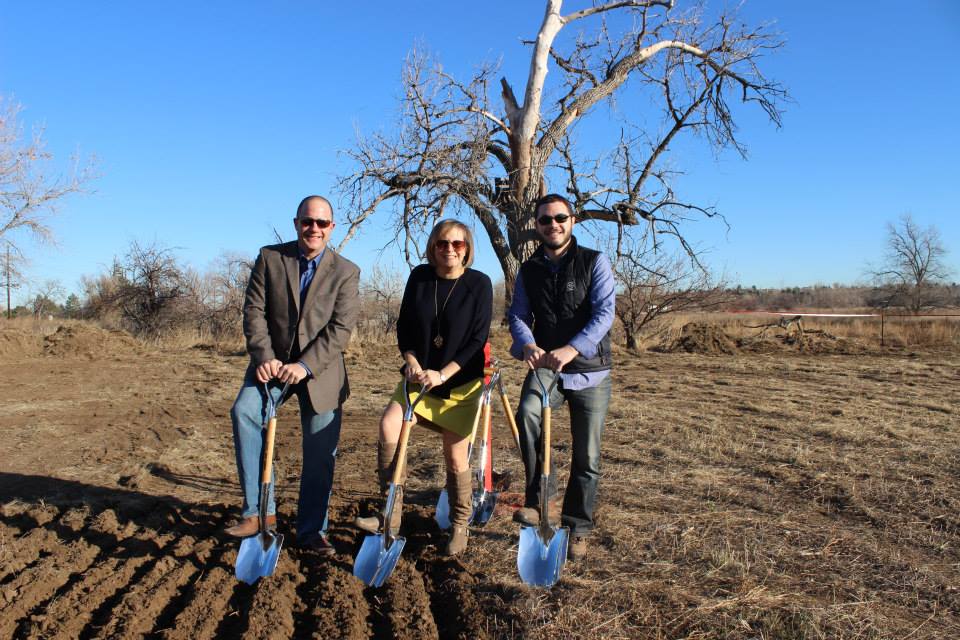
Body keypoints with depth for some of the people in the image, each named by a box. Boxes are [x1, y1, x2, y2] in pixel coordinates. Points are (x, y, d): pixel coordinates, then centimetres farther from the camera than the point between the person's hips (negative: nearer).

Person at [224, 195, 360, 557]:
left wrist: (306, 365, -24)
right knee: (244, 412, -25)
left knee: (320, 452, 1)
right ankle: (259, 510, -14)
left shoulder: (347, 272, -4)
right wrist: (264, 357, -18)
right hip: (273, 362, 1)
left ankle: (311, 530, 18)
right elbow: (254, 310, -4)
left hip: (320, 369, -1)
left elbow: (340, 328, -12)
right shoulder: (269, 257, 1)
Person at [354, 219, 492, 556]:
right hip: (420, 377, 3)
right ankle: (391, 512, -12)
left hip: (460, 382, -3)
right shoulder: (419, 277, -1)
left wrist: (443, 374, -21)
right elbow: (404, 327, 4)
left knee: (455, 457, 4)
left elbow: (477, 340, -13)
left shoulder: (479, 284, -10)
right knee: (389, 425, -22)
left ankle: (459, 524, 27)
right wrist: (412, 362, -13)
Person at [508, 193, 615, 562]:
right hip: (545, 367, 2)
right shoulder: (529, 270, 8)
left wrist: (571, 349, -33)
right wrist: (527, 345, -24)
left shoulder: (594, 262, -4)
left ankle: (577, 527, 23)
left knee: (586, 456, 4)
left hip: (589, 370, -2)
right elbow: (518, 315, 0)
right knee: (527, 412, -30)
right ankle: (538, 493, -12)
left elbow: (604, 313, -16)